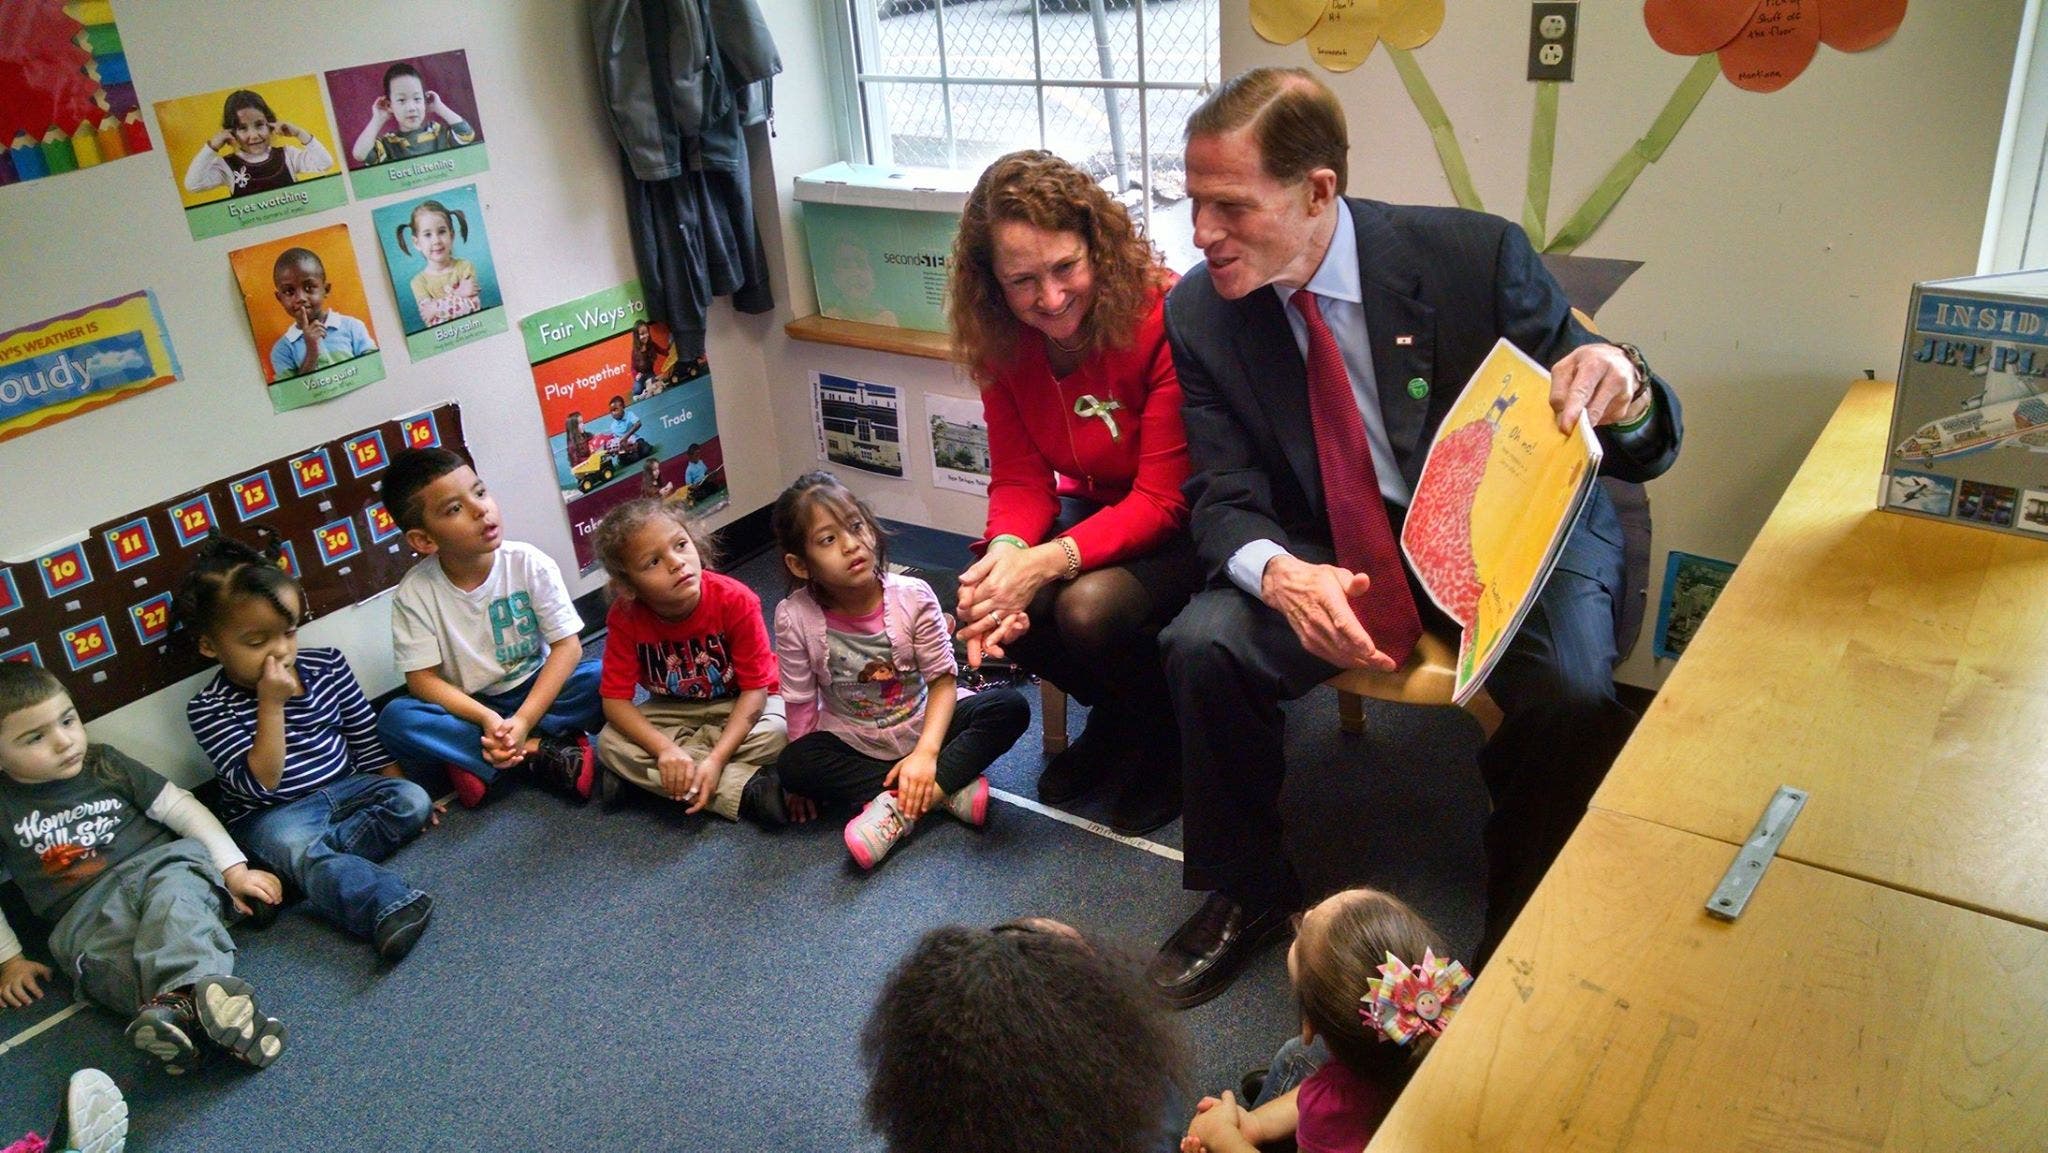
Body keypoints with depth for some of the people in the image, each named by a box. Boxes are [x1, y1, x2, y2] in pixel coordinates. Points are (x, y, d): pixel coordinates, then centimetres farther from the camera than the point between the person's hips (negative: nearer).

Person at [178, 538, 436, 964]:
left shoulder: (326, 665, -1)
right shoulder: (209, 708, -13)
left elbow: (366, 736, 9)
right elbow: (259, 784, -21)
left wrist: (399, 790, 4)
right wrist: (271, 704, -27)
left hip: (345, 788, 5)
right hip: (273, 814, -5)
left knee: (413, 801, -18)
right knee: (292, 845, -36)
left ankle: (312, 861, -26)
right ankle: (394, 907, -56)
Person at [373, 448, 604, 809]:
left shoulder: (530, 564, -14)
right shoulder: (414, 593, -13)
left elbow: (567, 646, -14)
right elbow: (422, 679, -12)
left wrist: (522, 721, -26)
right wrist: (487, 719, -29)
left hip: (537, 691, 0)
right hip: (470, 710, 0)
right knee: (395, 719, -28)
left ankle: (478, 762, -24)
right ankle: (540, 751, -24)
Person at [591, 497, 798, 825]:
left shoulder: (736, 601, -28)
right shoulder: (625, 616, -22)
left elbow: (754, 687, -23)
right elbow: (615, 698, -18)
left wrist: (717, 759, -33)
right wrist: (665, 749, -35)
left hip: (740, 705, -2)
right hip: (675, 710, 3)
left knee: (777, 733, -33)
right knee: (610, 744, -24)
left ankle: (644, 776, -20)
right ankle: (747, 790, -27)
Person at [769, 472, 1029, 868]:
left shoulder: (912, 596, -18)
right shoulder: (794, 617, -18)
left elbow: (943, 678, -13)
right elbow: (801, 704, -8)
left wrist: (926, 753, -24)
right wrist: (806, 775, -10)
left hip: (922, 725, 0)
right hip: (854, 744, 0)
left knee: (1011, 707, -22)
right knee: (792, 764, -30)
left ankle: (897, 808, -27)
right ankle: (949, 790, -24)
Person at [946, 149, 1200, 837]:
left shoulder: (1166, 320, -26)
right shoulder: (1003, 342, -7)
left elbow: (1164, 501, -25)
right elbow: (1020, 481, -5)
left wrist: (1046, 562, -38)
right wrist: (1005, 549, -29)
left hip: (1189, 523, -6)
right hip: (1097, 508, 6)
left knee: (1090, 606, -32)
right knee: (985, 604, -19)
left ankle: (1170, 742, 3)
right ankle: (1114, 717, 12)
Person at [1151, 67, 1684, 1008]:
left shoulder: (1477, 255, -17)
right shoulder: (1200, 312, -9)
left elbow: (1642, 451, -12)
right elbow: (1225, 500, -7)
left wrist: (1626, 395, -39)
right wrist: (1279, 572, -32)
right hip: (1333, 551, 2)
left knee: (1570, 697, -30)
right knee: (1204, 646, -22)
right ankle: (1246, 893, 5)